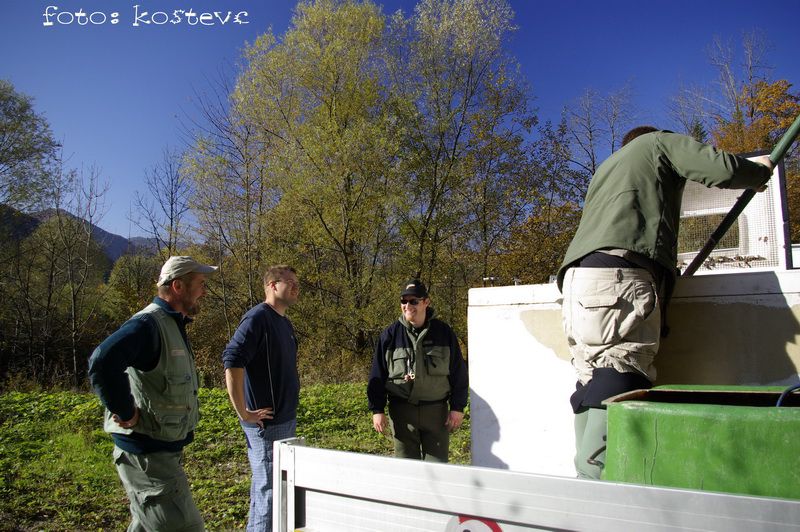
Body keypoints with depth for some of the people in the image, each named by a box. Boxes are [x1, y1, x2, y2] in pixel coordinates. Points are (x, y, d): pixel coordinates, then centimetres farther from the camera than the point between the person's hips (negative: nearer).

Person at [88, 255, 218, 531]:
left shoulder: (172, 324, 12)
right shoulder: (147, 324, -21)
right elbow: (102, 361, -38)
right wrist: (125, 412, -29)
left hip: (164, 451, 10)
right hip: (147, 456, -10)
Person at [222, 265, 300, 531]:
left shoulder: (285, 323, 14)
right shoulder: (257, 318, -15)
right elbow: (232, 361, -26)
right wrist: (243, 413, -22)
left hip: (286, 420, 9)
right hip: (266, 422, -9)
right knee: (268, 489, -2)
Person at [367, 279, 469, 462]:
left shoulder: (443, 332, 0)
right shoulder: (390, 335, 0)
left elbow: (459, 373, 4)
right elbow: (377, 375, 4)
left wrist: (457, 407, 0)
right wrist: (377, 410, -1)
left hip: (436, 411, 0)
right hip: (402, 411, 0)